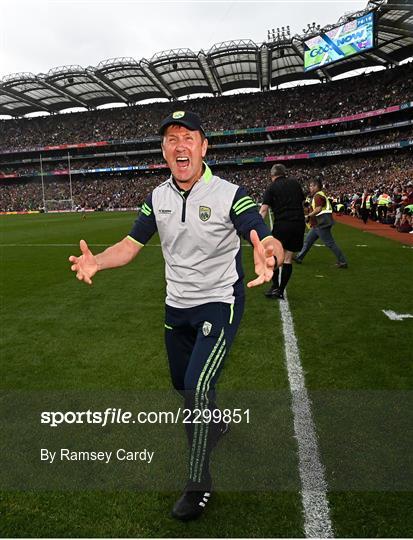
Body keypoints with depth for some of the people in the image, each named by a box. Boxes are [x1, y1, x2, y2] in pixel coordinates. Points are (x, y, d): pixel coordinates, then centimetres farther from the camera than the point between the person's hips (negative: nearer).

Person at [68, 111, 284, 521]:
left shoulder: (229, 194, -16)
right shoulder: (158, 197, -1)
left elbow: (270, 242, -25)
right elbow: (131, 244, 2)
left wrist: (269, 255, -50)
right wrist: (96, 262, -19)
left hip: (220, 303, -5)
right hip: (177, 306, 6)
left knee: (198, 387, -15)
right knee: (183, 385, 18)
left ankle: (198, 484, 9)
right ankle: (214, 425, 51)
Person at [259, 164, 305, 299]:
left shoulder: (272, 188, 1)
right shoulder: (295, 183, 11)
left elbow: (264, 209, -10)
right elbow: (302, 200, 20)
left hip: (282, 224, -3)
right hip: (299, 224, 3)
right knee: (288, 259, 8)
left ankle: (275, 286, 7)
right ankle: (281, 291, 12)